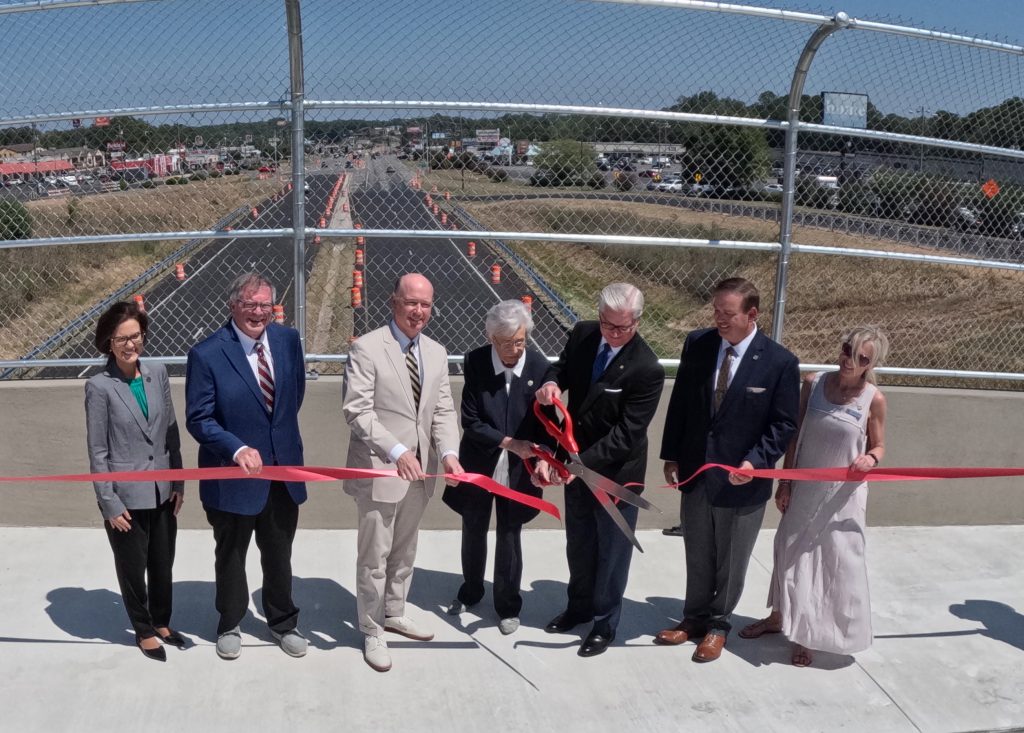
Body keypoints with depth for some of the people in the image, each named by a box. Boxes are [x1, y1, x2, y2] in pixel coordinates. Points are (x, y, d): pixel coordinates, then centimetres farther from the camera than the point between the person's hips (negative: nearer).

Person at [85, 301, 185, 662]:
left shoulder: (157, 372, -1)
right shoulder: (99, 386, -13)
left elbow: (171, 432, 5)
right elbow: (98, 452, -9)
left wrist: (178, 483, 5)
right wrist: (109, 503, -10)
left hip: (162, 492, 4)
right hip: (126, 496, -4)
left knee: (163, 564, 17)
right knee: (133, 568, 14)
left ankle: (162, 623, 39)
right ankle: (143, 631, 34)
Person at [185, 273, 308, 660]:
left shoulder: (288, 339, -3)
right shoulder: (207, 354, -17)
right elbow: (198, 419, -15)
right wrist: (238, 449, -28)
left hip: (283, 470, 4)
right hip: (233, 475, -3)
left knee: (279, 555, 19)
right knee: (231, 557, 18)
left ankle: (282, 622, 39)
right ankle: (229, 625, 39)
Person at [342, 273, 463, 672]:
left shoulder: (437, 353, 7)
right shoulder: (367, 348, -13)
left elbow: (443, 411, 6)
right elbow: (357, 411, -19)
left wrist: (448, 452, -12)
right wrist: (397, 452, -29)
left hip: (419, 471, 6)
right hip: (379, 471, -6)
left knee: (404, 552, 22)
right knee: (374, 557, 6)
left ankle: (394, 614, 41)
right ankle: (371, 631, 23)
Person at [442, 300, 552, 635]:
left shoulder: (539, 366, -13)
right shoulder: (475, 362, -14)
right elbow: (470, 421, -14)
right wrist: (508, 442, -23)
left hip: (518, 469, -1)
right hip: (479, 465, 1)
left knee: (509, 537, 13)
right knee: (473, 533, 20)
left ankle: (508, 605, 32)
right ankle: (470, 592, 45)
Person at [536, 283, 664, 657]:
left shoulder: (647, 370, -27)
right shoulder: (583, 334, -10)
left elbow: (626, 436, -26)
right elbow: (563, 365, 10)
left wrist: (582, 463, -32)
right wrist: (553, 382, -14)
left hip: (616, 472, -6)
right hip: (576, 463, 6)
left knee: (611, 551, 12)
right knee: (579, 543, 24)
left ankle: (605, 623, 32)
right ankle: (579, 606, 46)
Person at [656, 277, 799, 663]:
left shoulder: (780, 362, -13)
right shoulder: (697, 344, -3)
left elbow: (784, 424, -8)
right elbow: (679, 403, 5)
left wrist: (756, 461, -21)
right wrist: (672, 455, 3)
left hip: (741, 482, -3)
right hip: (694, 472, 3)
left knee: (730, 562, 14)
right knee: (697, 556, 19)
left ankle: (718, 624, 34)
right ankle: (694, 617, 38)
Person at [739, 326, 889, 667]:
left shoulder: (873, 399, -12)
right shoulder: (813, 383, -7)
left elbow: (878, 446, 0)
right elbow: (795, 435, 1)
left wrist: (870, 459, -23)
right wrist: (784, 482, 2)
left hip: (842, 496, -3)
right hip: (803, 488, 3)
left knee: (836, 561, 5)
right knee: (791, 553, 17)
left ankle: (807, 635, 23)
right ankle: (779, 617, 39)